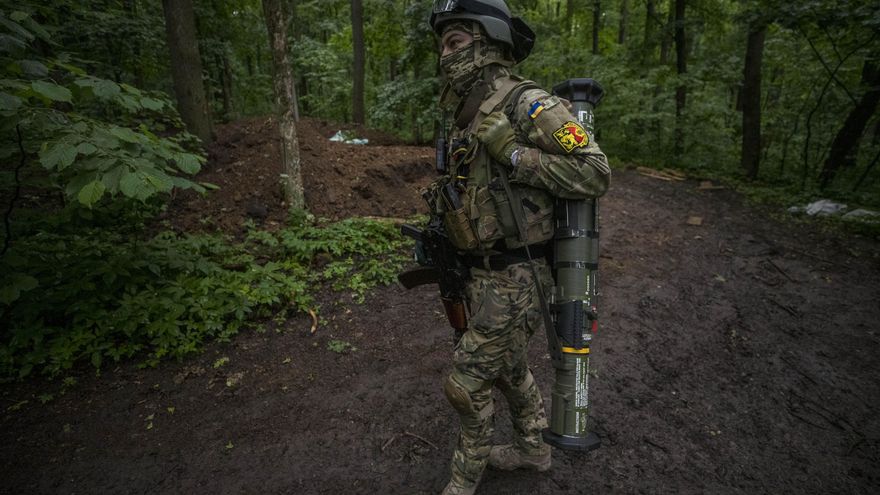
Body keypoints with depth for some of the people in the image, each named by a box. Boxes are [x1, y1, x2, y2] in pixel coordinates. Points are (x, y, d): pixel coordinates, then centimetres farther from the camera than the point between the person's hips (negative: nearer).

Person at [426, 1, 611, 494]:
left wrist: (512, 152, -25)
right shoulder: (469, 116, 11)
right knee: (509, 367, 23)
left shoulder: (529, 104, -16)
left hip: (515, 279, -9)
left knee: (467, 380, 4)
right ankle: (533, 448, 47)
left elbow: (595, 174, -20)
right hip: (483, 272, 9)